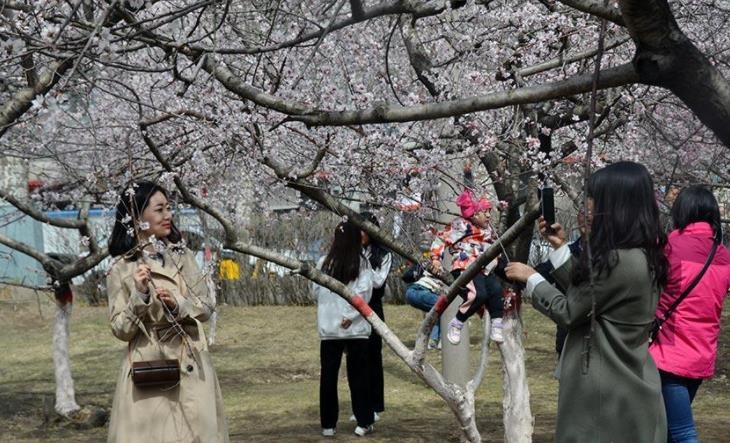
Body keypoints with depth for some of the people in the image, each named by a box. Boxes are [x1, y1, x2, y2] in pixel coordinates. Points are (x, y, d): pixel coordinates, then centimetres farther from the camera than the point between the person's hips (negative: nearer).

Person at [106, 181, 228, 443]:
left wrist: (177, 304, -13)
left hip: (190, 367, 3)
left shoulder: (182, 256, 6)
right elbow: (121, 330, -5)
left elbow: (206, 307, 6)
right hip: (148, 370, -3)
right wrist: (140, 295, -19)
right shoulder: (121, 269, -3)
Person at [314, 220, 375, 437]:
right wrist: (350, 315, -8)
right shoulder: (362, 263, -5)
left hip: (328, 327, 1)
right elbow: (364, 291, -12)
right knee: (358, 375, 7)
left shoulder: (324, 262, -1)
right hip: (355, 328, -1)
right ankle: (364, 422, 11)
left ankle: (328, 424, 11)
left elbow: (316, 291, 4)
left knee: (328, 375, 8)